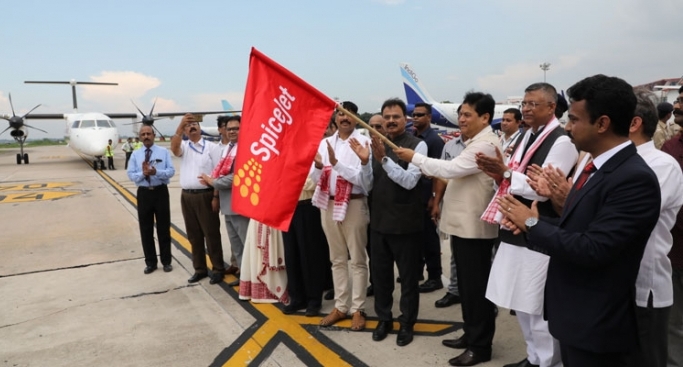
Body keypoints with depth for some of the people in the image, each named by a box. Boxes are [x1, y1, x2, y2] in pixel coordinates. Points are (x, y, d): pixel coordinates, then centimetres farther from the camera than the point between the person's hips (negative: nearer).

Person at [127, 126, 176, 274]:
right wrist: (143, 173, -20)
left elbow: (171, 171, -9)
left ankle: (166, 261, 18)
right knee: (146, 229, 7)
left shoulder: (164, 152, 1)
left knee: (164, 228, 6)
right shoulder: (135, 155, 7)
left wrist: (156, 172, -25)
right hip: (144, 193, 2)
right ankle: (150, 262, 20)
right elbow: (131, 175, -1)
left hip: (161, 192, -2)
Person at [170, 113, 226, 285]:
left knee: (211, 234, 1)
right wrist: (180, 125, -25)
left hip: (205, 196, -4)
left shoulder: (212, 147, -1)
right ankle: (200, 269, 22)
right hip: (186, 196, 5)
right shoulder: (183, 147, 10)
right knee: (194, 235, 11)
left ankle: (218, 269, 11)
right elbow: (174, 148, -14)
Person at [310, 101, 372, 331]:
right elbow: (315, 178, 6)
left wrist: (336, 163, -24)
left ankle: (357, 309, 18)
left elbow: (364, 179, -18)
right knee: (337, 259, 15)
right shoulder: (324, 143, 6)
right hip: (328, 204, 5)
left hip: (354, 204, -5)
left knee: (357, 259, 7)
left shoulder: (362, 142, -9)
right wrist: (318, 166, -16)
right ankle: (340, 306, 27)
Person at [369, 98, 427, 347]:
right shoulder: (376, 143, 7)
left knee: (408, 276, 11)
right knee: (380, 273, 16)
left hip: (405, 223, -5)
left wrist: (384, 158, -30)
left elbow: (409, 181, -23)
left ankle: (407, 323, 28)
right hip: (379, 221, 5)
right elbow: (369, 183, 9)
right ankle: (384, 318, 34)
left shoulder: (417, 145, -10)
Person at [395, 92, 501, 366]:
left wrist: (414, 158, -16)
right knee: (467, 284, 17)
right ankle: (471, 334, 30)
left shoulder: (485, 145, -17)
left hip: (474, 226, -11)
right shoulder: (476, 142, 17)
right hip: (464, 223, 11)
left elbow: (451, 168, -24)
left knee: (476, 286, -1)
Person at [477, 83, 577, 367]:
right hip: (516, 230, 9)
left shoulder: (562, 141, -13)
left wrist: (506, 172, -23)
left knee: (540, 306, 3)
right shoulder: (526, 136, 13)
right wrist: (499, 174, -4)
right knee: (521, 302, 19)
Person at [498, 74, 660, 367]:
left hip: (596, 324, -8)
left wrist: (534, 224, -16)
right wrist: (530, 223, -6)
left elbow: (592, 250, -28)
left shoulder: (635, 178, -23)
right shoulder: (597, 166, 7)